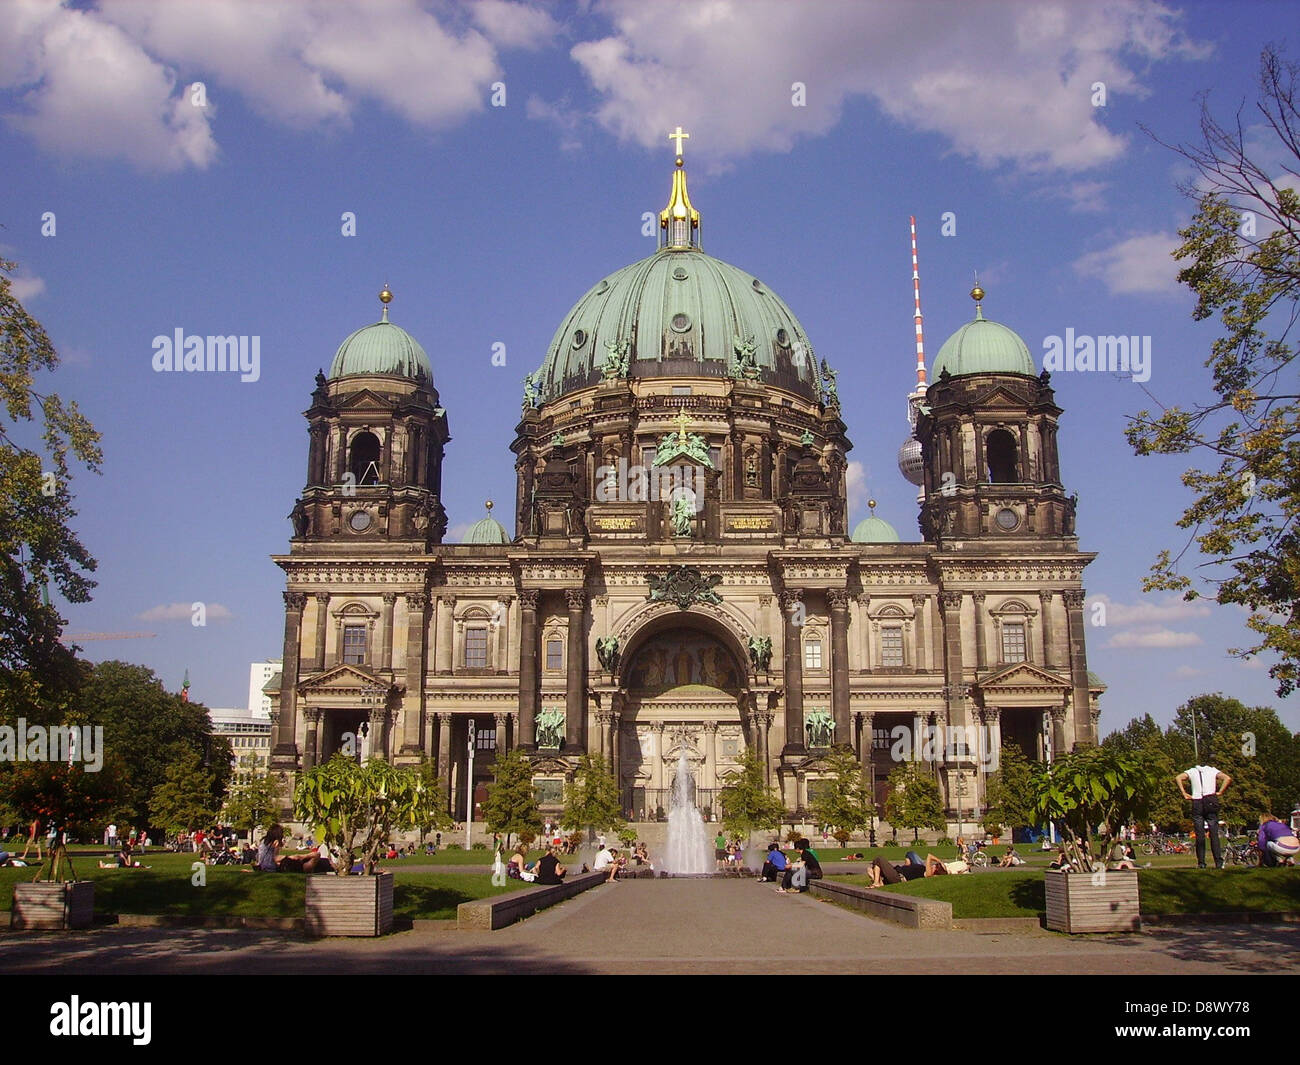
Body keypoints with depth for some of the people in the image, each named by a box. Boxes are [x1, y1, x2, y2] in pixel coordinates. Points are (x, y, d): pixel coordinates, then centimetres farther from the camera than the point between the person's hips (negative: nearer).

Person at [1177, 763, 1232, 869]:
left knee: (1199, 834, 2)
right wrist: (1220, 792, 1)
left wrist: (1184, 794, -2)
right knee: (1214, 833, 0)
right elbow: (1228, 778, -2)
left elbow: (1178, 778, -3)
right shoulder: (1213, 770, 14)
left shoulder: (1192, 771, 14)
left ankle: (1201, 863, -1)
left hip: (1196, 803, 0)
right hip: (1210, 802, 0)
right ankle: (1219, 862, -7)